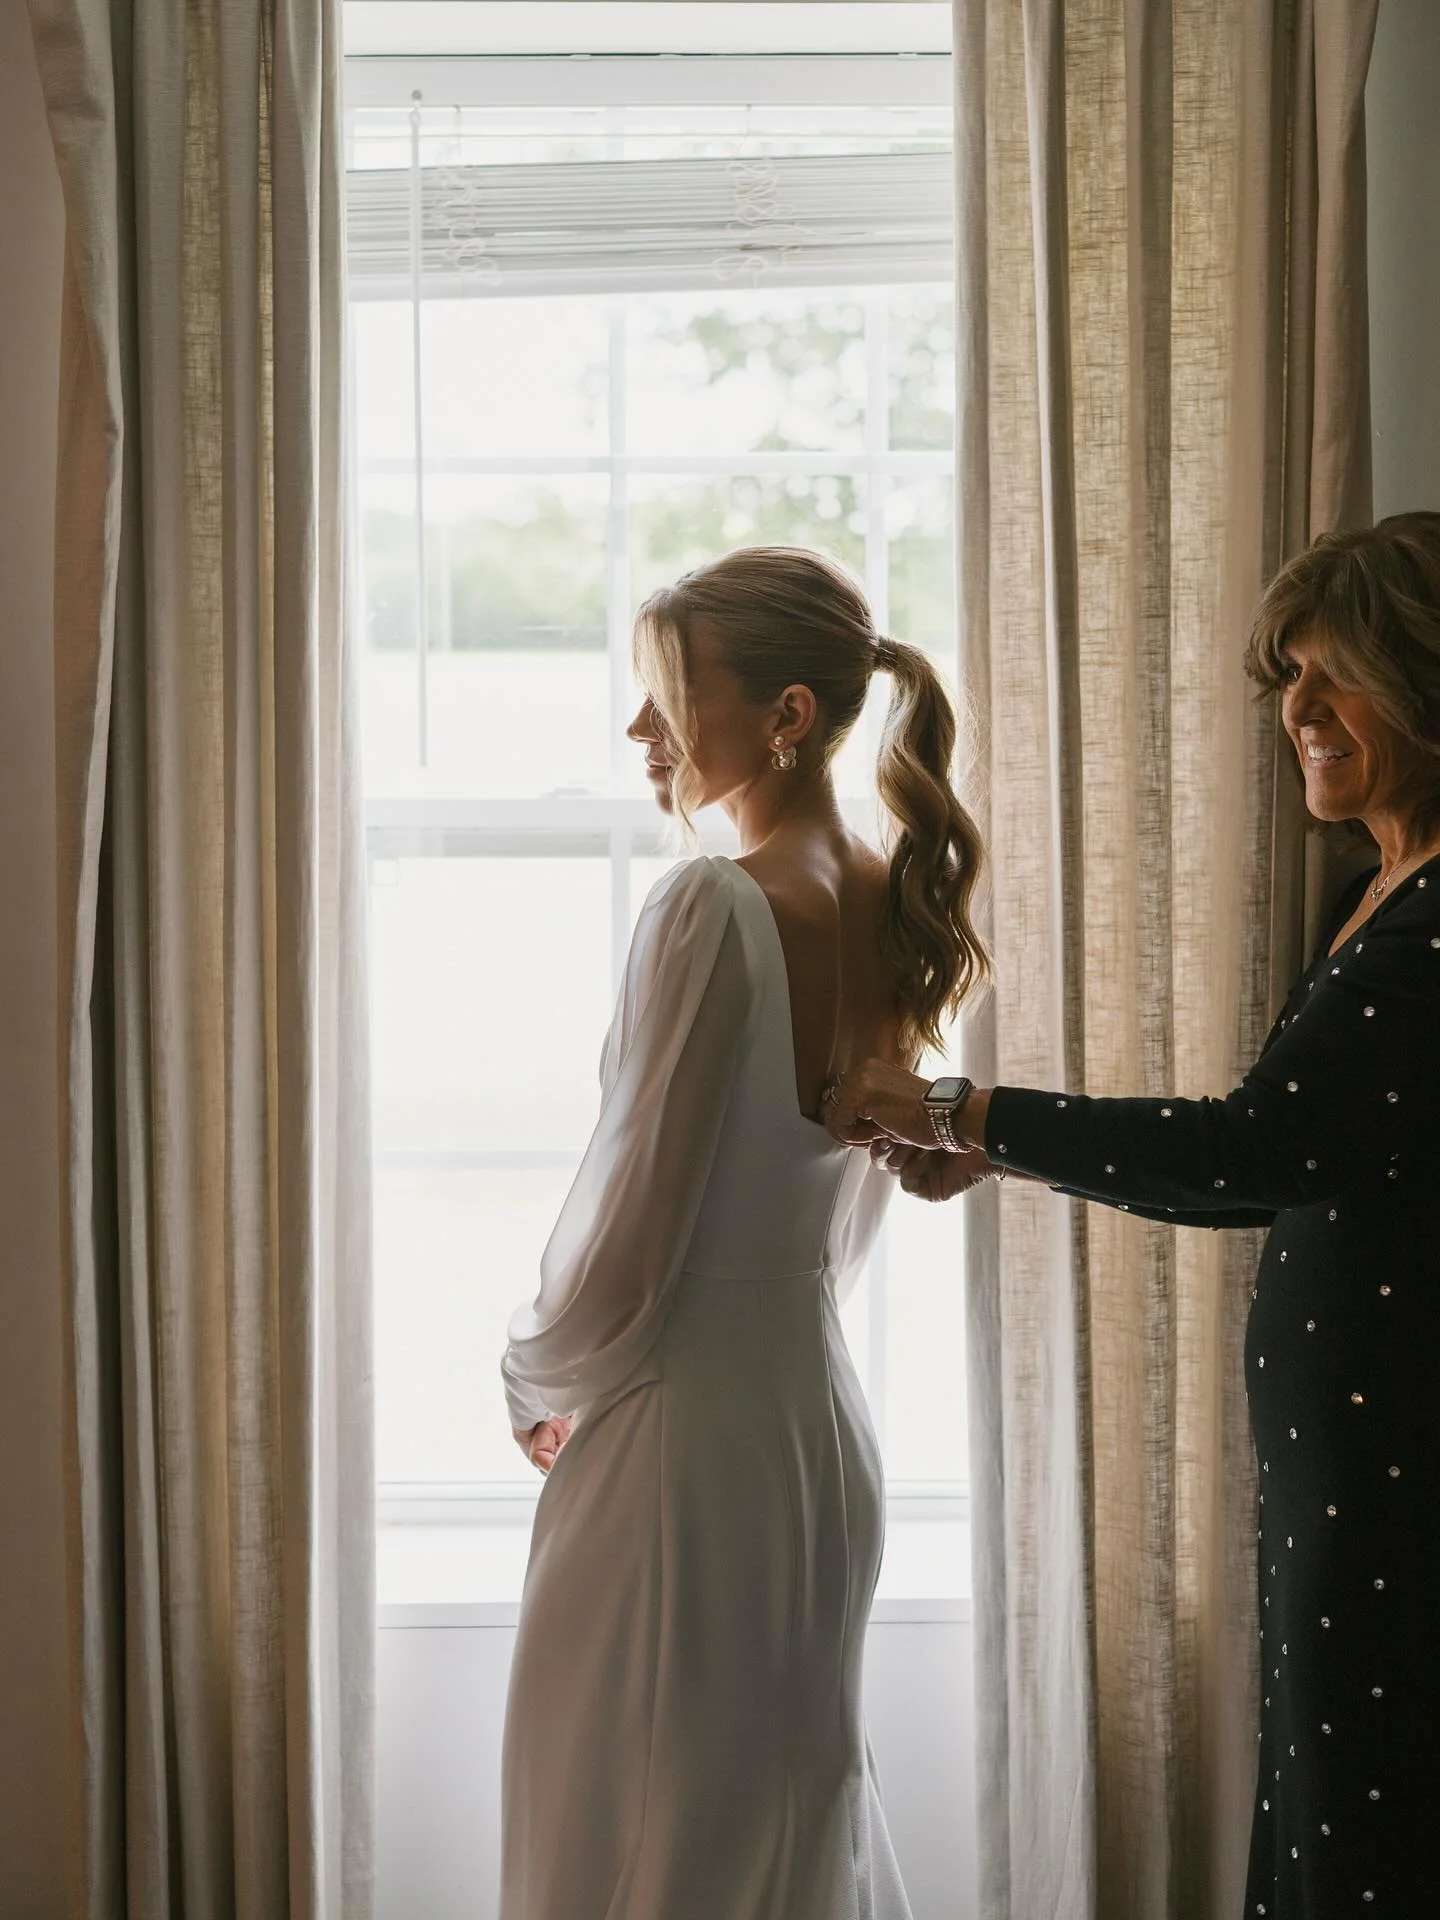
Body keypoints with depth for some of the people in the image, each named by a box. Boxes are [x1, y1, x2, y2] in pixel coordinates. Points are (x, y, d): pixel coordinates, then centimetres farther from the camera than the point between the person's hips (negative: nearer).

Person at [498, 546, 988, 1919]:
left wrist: (533, 1381, 1)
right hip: (821, 1417, 8)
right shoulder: (892, 914, 5)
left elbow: (625, 1227, -17)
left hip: (680, 1441, -8)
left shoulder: (715, 912, -19)